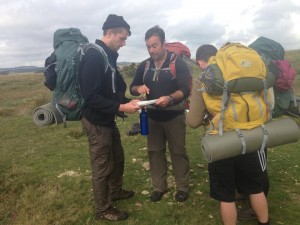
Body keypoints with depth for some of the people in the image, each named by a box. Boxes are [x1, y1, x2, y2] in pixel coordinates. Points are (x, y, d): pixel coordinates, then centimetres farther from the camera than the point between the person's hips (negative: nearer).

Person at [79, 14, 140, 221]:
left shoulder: (109, 56, 8)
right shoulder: (94, 57, -21)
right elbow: (91, 97, -27)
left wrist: (128, 101, 2)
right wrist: (121, 107, -25)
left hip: (108, 119, 9)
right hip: (97, 122, -9)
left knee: (118, 158, 23)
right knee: (102, 167, 5)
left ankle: (116, 191, 45)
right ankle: (103, 210, 25)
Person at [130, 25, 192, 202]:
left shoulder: (178, 63, -9)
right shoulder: (144, 65, 5)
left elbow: (185, 90, -17)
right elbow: (132, 88, 9)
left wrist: (170, 98, -37)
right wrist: (139, 88, -16)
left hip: (174, 116, -4)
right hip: (153, 116, 4)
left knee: (178, 151, 6)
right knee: (155, 151, 10)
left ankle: (182, 187, 22)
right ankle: (159, 186, 26)